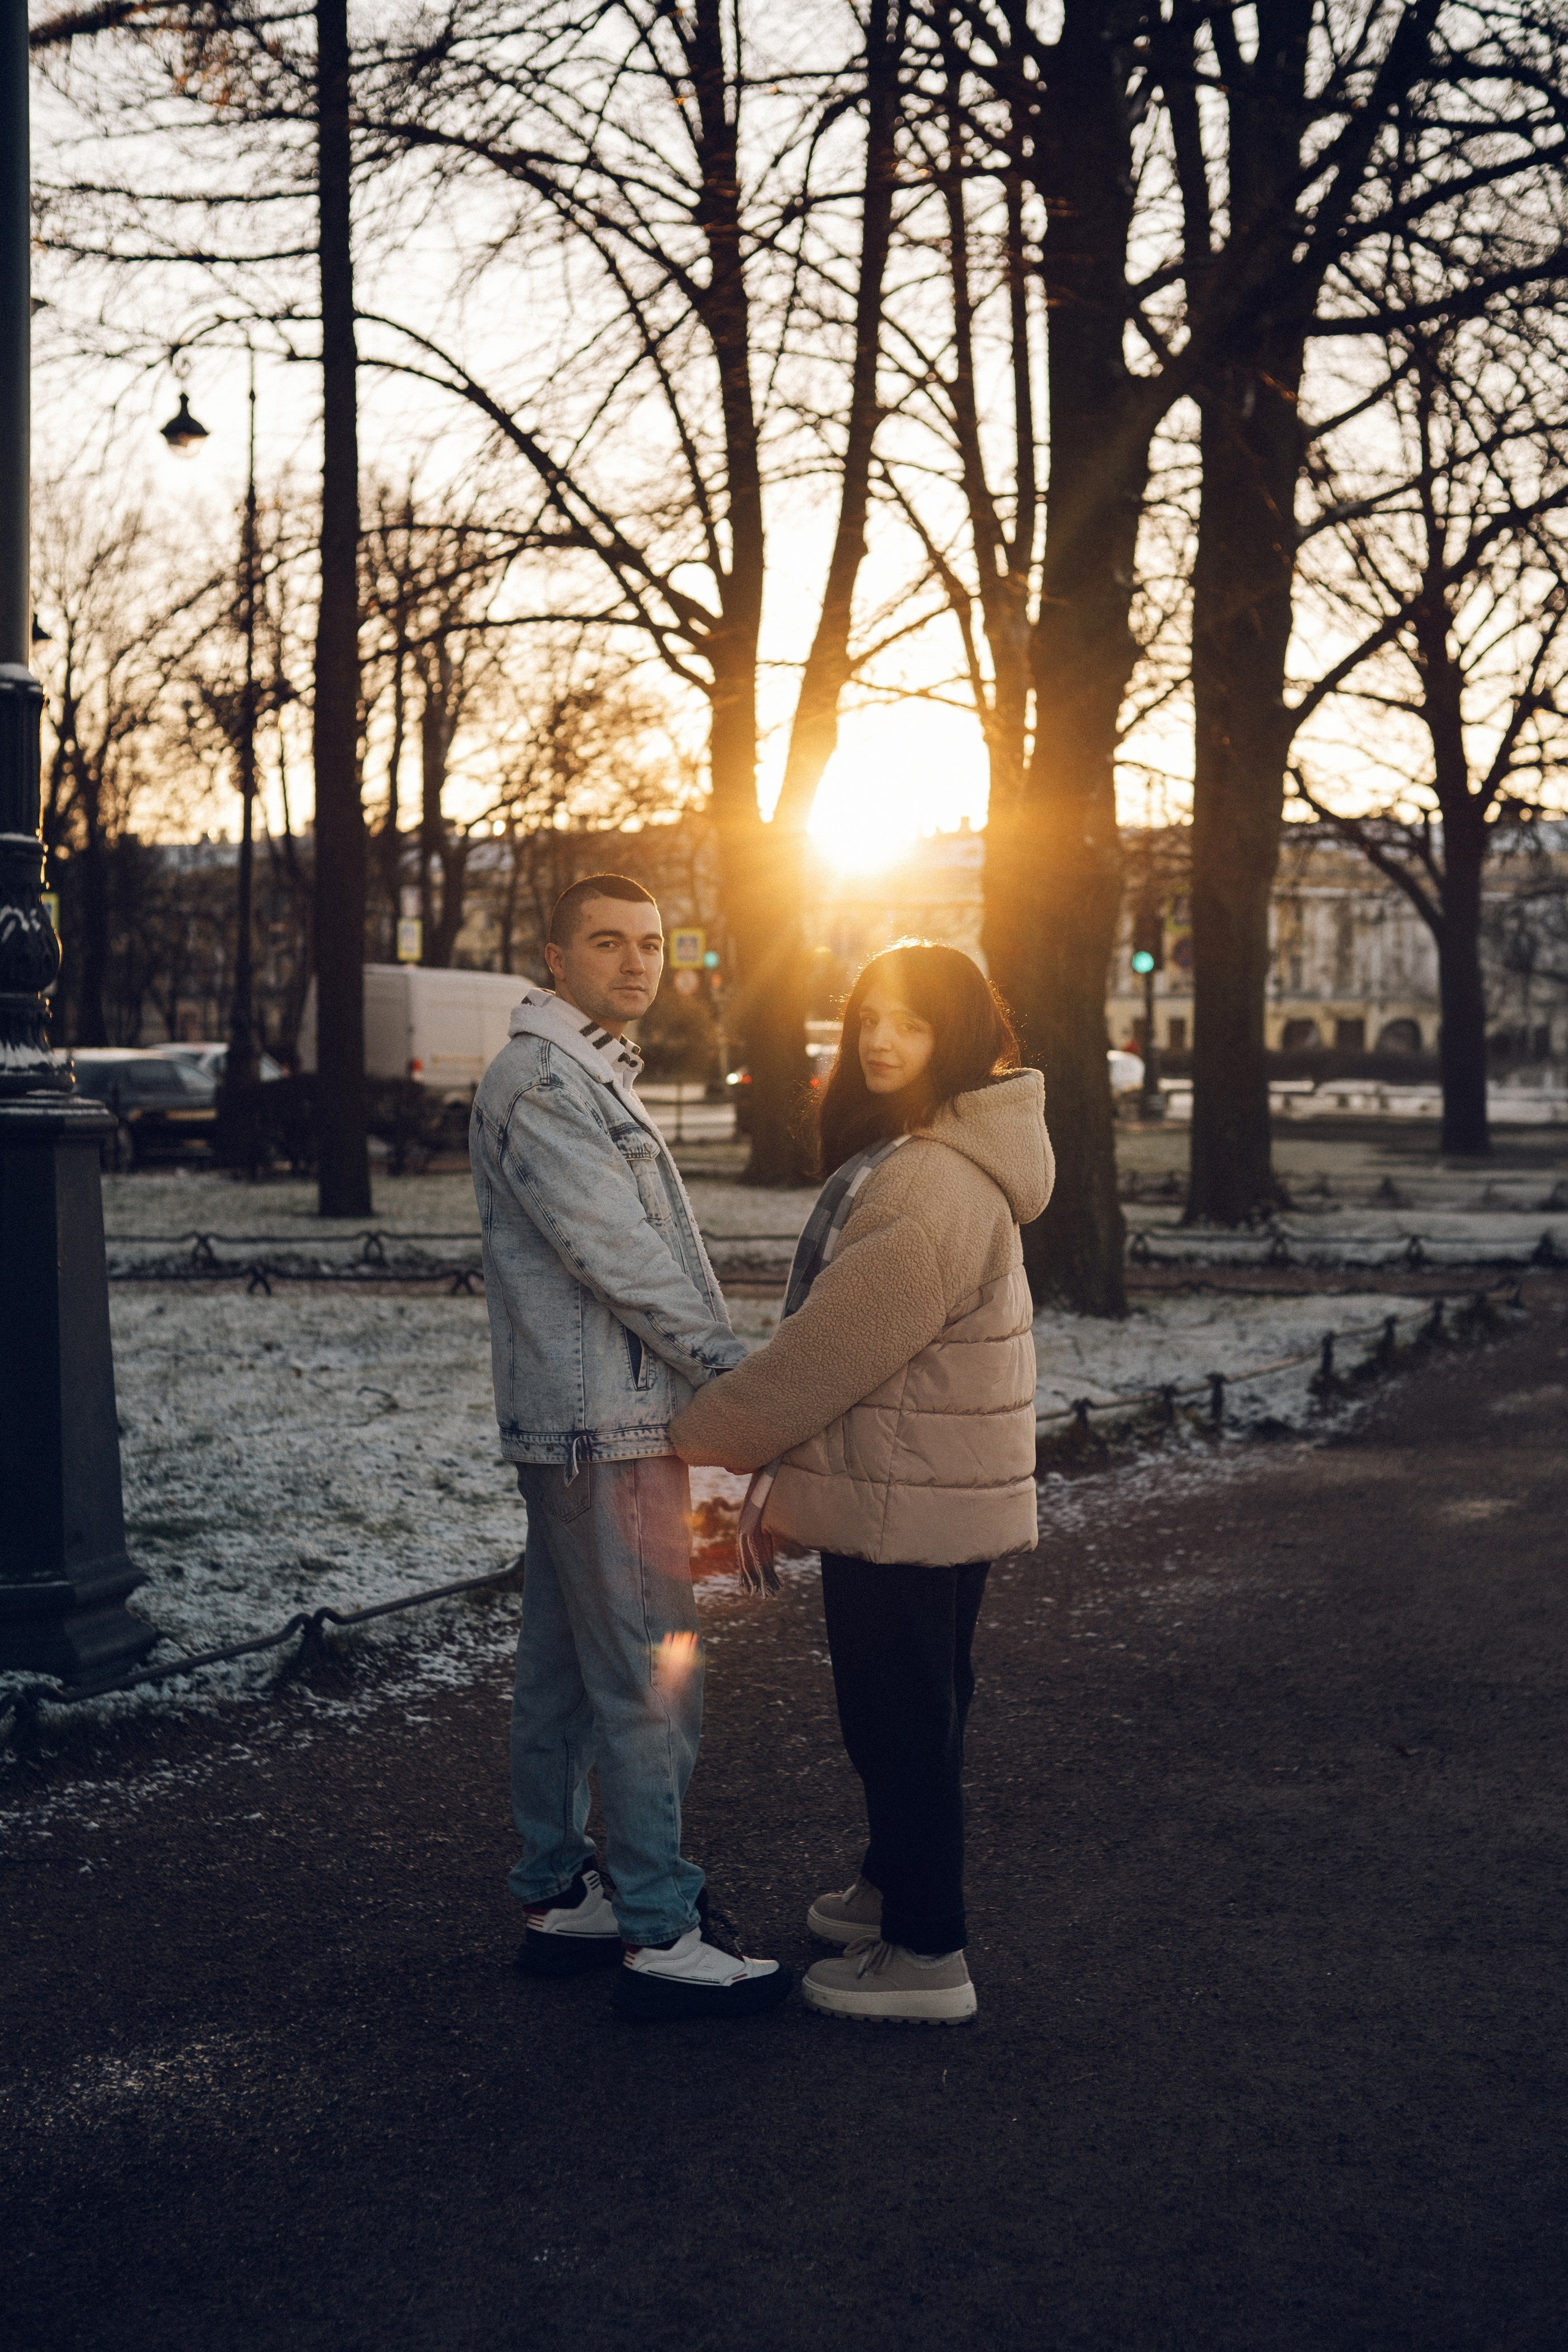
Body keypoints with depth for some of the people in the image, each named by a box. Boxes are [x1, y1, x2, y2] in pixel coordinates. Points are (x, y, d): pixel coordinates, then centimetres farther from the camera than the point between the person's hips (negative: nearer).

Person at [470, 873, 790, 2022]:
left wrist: (723, 1383, 13)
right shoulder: (540, 1079, -14)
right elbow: (617, 1256, -18)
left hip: (589, 1424, 10)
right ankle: (661, 1937, -2)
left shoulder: (592, 1077, 19)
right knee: (652, 1680, -7)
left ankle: (559, 1898, 23)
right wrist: (740, 1373, -13)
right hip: (602, 1429, -10)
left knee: (564, 1671, 14)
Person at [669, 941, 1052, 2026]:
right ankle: (894, 1886, 40)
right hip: (915, 1498, 10)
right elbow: (836, 1338, 16)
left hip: (909, 1508, -10)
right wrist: (782, 1480, 15)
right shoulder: (892, 1159, 12)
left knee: (904, 1720, 0)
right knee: (904, 1708, 23)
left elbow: (833, 1349, -23)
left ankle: (927, 1954, 10)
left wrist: (702, 1432, -12)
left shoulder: (936, 1187, -23)